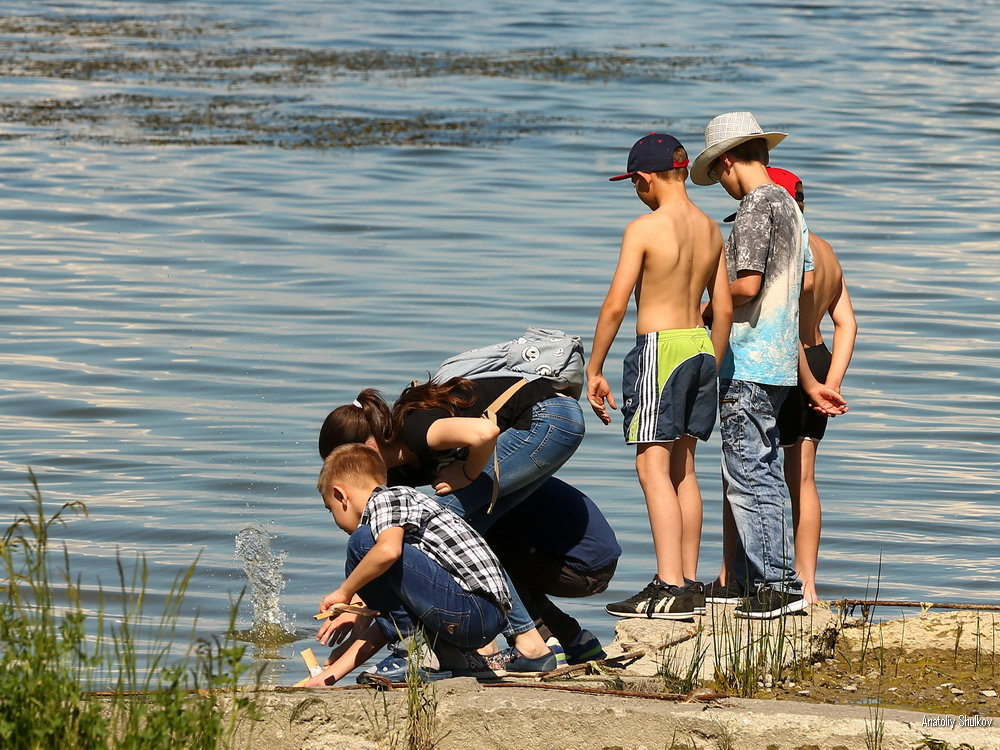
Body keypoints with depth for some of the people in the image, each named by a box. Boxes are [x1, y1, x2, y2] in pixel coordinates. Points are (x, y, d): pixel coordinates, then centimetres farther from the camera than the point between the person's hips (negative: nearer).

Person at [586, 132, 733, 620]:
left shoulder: (644, 229, -11)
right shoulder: (710, 230, 10)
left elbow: (615, 305, -14)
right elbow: (723, 309, 14)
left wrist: (594, 369, -6)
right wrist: (713, 370, 23)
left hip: (660, 346, -7)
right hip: (700, 345, 7)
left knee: (653, 468, -8)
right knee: (682, 469, 13)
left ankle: (670, 589, -15)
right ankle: (689, 584, 15)